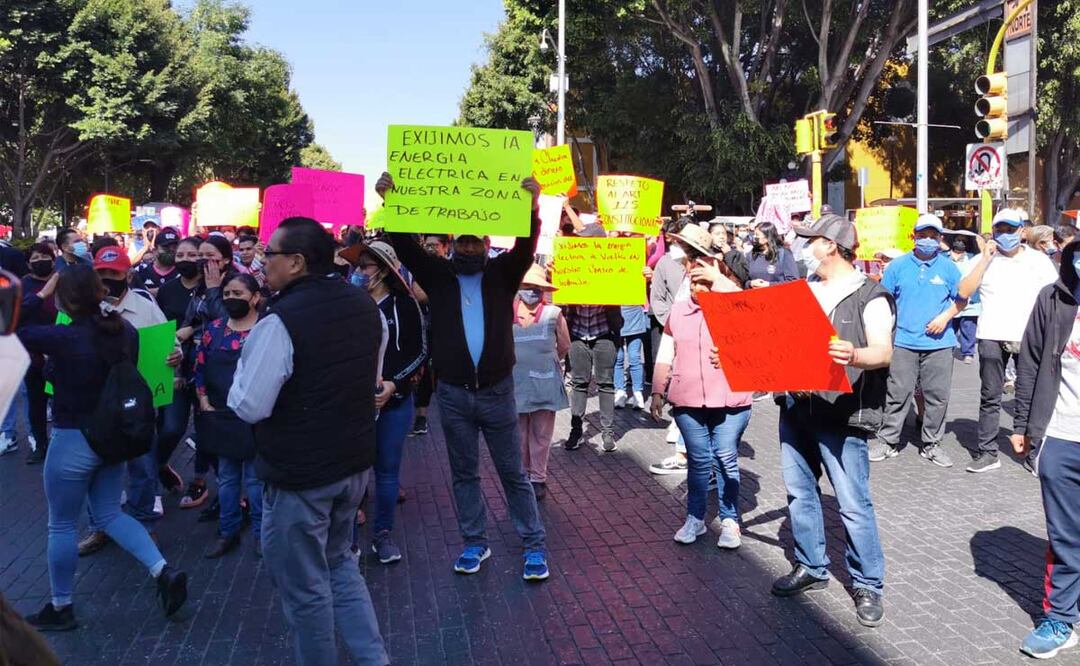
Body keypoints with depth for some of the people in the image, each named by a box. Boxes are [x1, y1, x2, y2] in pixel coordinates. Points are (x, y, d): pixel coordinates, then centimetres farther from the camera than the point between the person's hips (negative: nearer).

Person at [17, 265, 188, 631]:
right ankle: (164, 571, 8)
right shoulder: (126, 332, -5)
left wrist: (39, 296, -10)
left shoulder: (65, 338, -24)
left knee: (61, 525, 12)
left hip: (74, 441, -6)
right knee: (108, 513, 21)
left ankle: (60, 608, 26)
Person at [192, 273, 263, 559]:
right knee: (226, 476, 14)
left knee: (255, 477, 5)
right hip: (221, 415, 4)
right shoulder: (213, 329, 5)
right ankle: (227, 532, 25)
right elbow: (199, 368, 7)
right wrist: (204, 403, -1)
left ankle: (261, 531, 19)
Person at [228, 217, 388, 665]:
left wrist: (248, 356, -3)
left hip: (298, 473, -8)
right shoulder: (365, 306, 2)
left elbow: (248, 406, -19)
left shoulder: (280, 321, -22)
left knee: (304, 585, 10)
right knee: (339, 562, 24)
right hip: (354, 461, 8)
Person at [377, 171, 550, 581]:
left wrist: (531, 207, -30)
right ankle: (475, 543, 26)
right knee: (464, 473, 12)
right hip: (453, 394, 2)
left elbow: (526, 246, -14)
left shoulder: (502, 273, 1)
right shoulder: (438, 275, 3)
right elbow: (404, 246, -6)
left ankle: (534, 545, 16)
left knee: (513, 472, 7)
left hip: (496, 392, -1)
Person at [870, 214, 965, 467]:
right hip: (904, 342, -1)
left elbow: (961, 299, 10)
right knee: (898, 394, 0)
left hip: (938, 343, 1)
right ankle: (888, 441, 10)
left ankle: (931, 444, 18)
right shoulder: (898, 266, 5)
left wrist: (945, 317, -7)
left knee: (937, 396, 5)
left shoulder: (948, 267, 5)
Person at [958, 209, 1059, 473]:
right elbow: (964, 292, -6)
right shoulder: (985, 259, 6)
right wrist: (985, 259, -8)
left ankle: (1034, 453, 12)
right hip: (992, 338, 0)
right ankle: (987, 453, 11)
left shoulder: (1039, 261, 7)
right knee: (990, 398, 5)